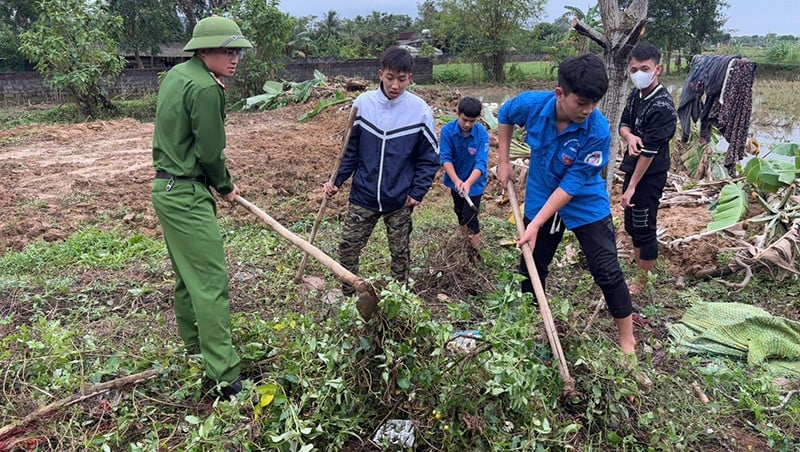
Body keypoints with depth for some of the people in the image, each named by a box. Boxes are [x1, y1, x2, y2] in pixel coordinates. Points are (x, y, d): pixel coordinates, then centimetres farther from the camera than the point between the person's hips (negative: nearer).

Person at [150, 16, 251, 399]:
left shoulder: (176, 74, 11)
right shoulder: (205, 88, -19)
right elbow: (210, 153, -16)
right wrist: (226, 187, 1)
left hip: (167, 189, 10)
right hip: (188, 196, -10)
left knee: (187, 275, 20)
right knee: (211, 283, -9)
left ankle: (193, 349, 35)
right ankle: (225, 377, -4)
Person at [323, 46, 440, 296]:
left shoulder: (420, 110, -9)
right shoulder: (362, 103, -5)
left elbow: (429, 158, -1)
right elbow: (350, 150, 3)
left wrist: (417, 192, -8)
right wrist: (336, 181, -6)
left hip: (400, 201, -1)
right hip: (362, 196, 1)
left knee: (400, 254, 12)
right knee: (347, 248, 5)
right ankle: (348, 298, 25)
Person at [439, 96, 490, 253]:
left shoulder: (482, 134, -24)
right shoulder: (447, 130, -20)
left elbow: (481, 163, -29)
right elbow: (445, 158, -20)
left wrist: (468, 183, -43)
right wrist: (456, 180, -34)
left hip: (475, 180, -3)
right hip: (455, 178, 3)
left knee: (469, 214, -6)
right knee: (458, 209, 22)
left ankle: (475, 240, 22)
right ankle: (462, 234, 50)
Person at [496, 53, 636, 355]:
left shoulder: (598, 131, -28)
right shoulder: (532, 104, -20)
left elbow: (571, 185, -26)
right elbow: (505, 116, 5)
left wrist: (536, 225, -27)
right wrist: (503, 162, 2)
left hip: (587, 205, -3)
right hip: (540, 200, 3)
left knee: (607, 271, -1)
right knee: (530, 269, 13)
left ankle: (627, 340, 17)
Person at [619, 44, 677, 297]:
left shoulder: (662, 106, -23)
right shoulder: (635, 94, 2)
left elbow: (649, 151, -22)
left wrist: (632, 186, -19)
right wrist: (629, 136, -15)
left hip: (649, 176, -8)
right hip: (633, 168, 8)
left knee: (644, 229, 3)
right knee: (632, 225, 20)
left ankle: (645, 282, 19)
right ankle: (638, 268, 38)